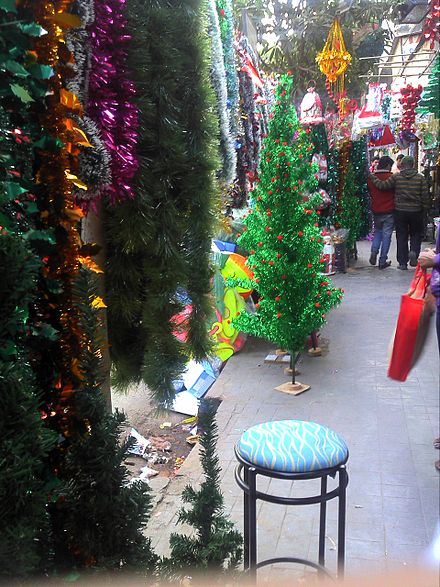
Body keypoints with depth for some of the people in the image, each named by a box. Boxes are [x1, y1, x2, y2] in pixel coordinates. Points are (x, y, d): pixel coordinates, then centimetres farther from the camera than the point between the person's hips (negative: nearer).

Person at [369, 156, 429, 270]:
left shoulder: (396, 177, -5)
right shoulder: (420, 177, -3)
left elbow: (382, 185, -10)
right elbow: (425, 196, -3)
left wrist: (372, 177, 2)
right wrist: (425, 208, 8)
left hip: (400, 211, 0)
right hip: (416, 211, 0)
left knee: (401, 237, 8)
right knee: (416, 234, 18)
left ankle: (402, 263, 9)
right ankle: (414, 251, -9)